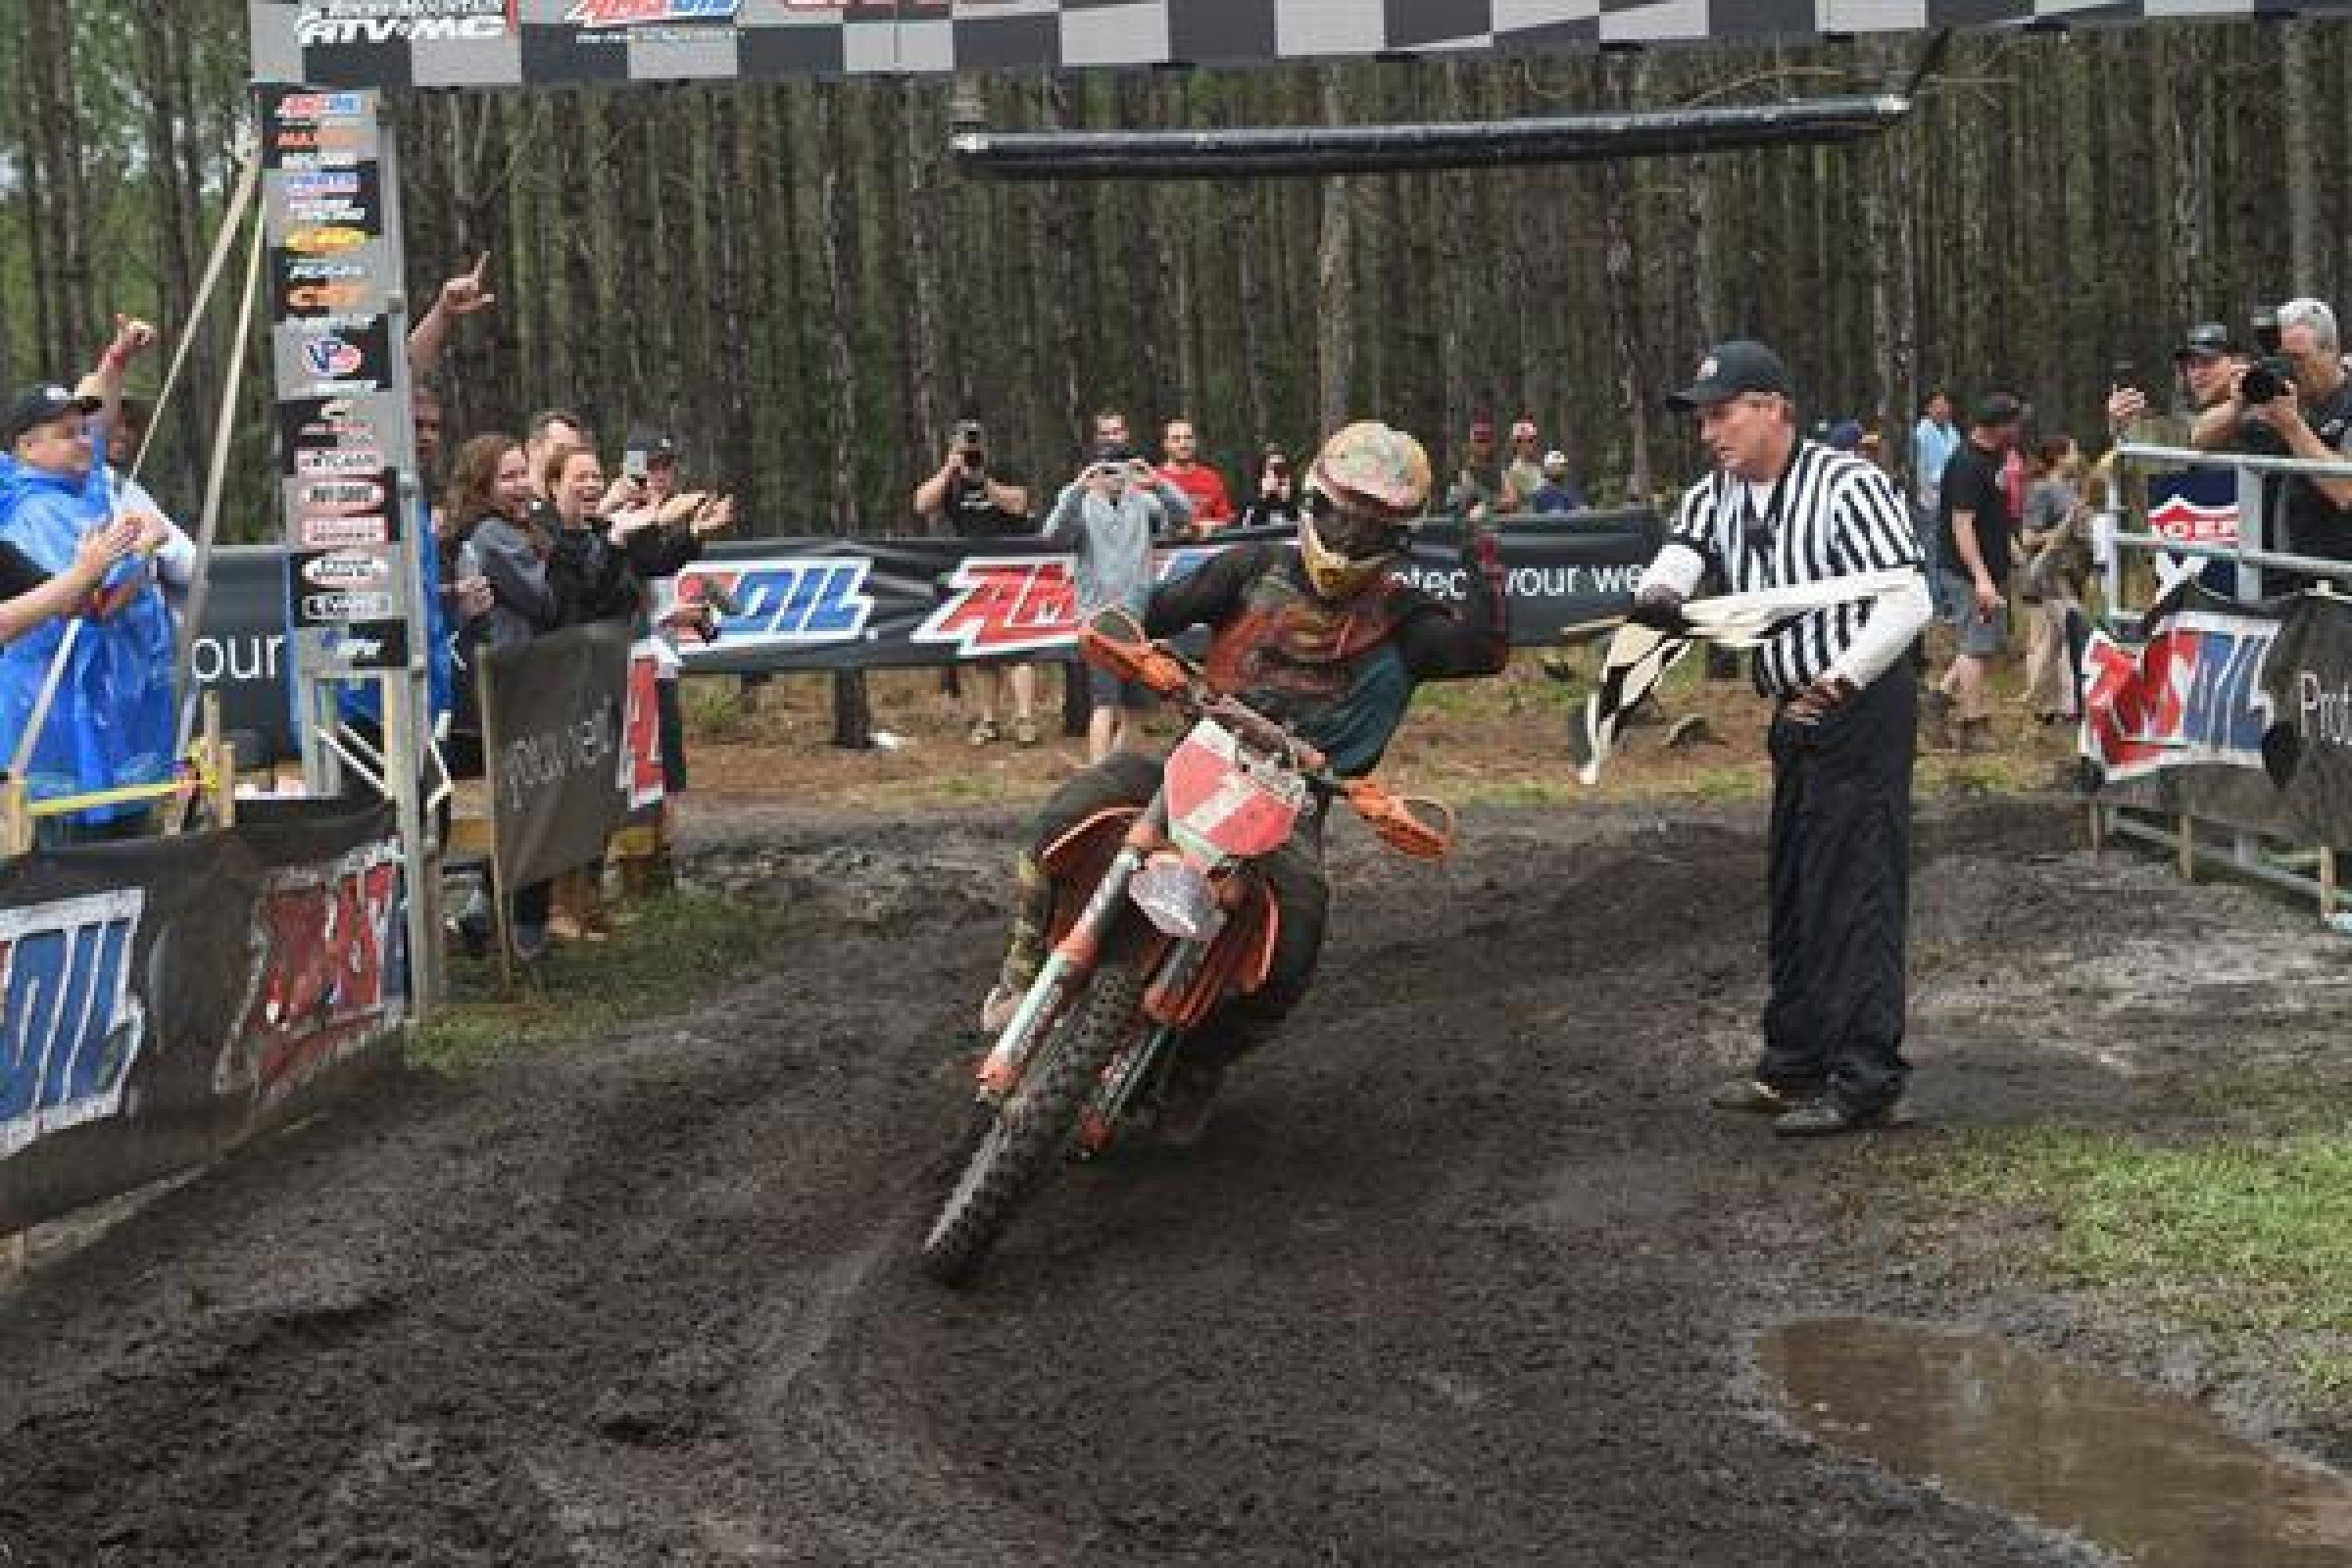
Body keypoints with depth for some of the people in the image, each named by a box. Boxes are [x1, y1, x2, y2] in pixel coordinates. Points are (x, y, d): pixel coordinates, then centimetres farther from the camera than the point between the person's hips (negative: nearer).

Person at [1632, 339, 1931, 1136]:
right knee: (1793, 891, 15)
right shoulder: (1718, 494, 7)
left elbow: (1907, 601, -21)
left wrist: (1840, 681, -28)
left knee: (1854, 890, -9)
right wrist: (1657, 592, -34)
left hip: (1861, 706, -9)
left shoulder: (1846, 486, -17)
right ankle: (1795, 1066, 26)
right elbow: (1680, 554, -11)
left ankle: (1867, 1080, -6)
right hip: (1797, 712, 9)